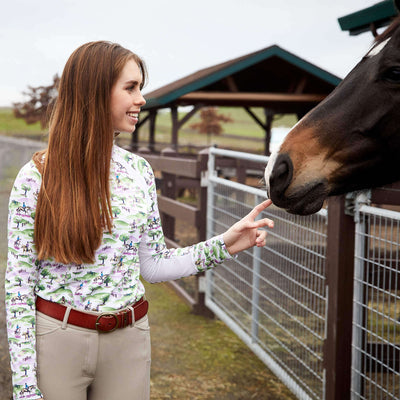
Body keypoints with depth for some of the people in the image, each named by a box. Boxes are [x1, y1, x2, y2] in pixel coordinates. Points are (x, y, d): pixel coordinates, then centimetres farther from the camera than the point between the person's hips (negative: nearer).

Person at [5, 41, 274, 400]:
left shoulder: (140, 171, 3)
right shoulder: (37, 176, -10)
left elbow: (152, 265, 9)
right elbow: (19, 282, -8)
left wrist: (224, 246, -2)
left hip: (128, 341, 4)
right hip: (56, 337, -4)